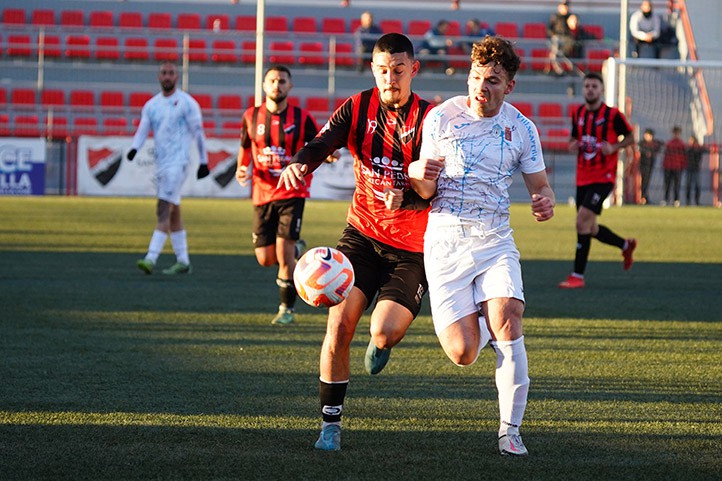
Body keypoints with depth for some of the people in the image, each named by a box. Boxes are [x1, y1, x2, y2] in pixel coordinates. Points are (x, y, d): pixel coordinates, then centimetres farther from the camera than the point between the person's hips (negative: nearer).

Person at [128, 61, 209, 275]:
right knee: (173, 213, 10)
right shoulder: (151, 105, 12)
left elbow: (198, 132, -2)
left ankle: (151, 258, -23)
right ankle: (183, 261, 17)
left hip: (177, 163, -7)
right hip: (160, 163, 7)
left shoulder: (186, 103, -4)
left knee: (164, 210, -16)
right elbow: (142, 130, 6)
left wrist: (204, 161, -2)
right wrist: (134, 148, -15)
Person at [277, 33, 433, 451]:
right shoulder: (358, 108, -1)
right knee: (339, 325, -12)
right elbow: (322, 144, -16)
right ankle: (331, 423, 1)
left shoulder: (429, 119, -10)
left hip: (412, 247, -2)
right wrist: (299, 164, -38)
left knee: (385, 332, -18)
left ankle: (381, 344, 23)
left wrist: (406, 197, -39)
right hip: (362, 234, 2)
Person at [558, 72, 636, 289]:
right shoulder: (578, 114, 8)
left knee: (582, 220, -18)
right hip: (583, 178, 7)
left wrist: (614, 147, -17)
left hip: (603, 177, -7)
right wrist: (573, 145, -2)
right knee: (590, 229, 12)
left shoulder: (613, 114, -8)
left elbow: (630, 137, 2)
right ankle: (626, 245, 40)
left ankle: (578, 275, -14)